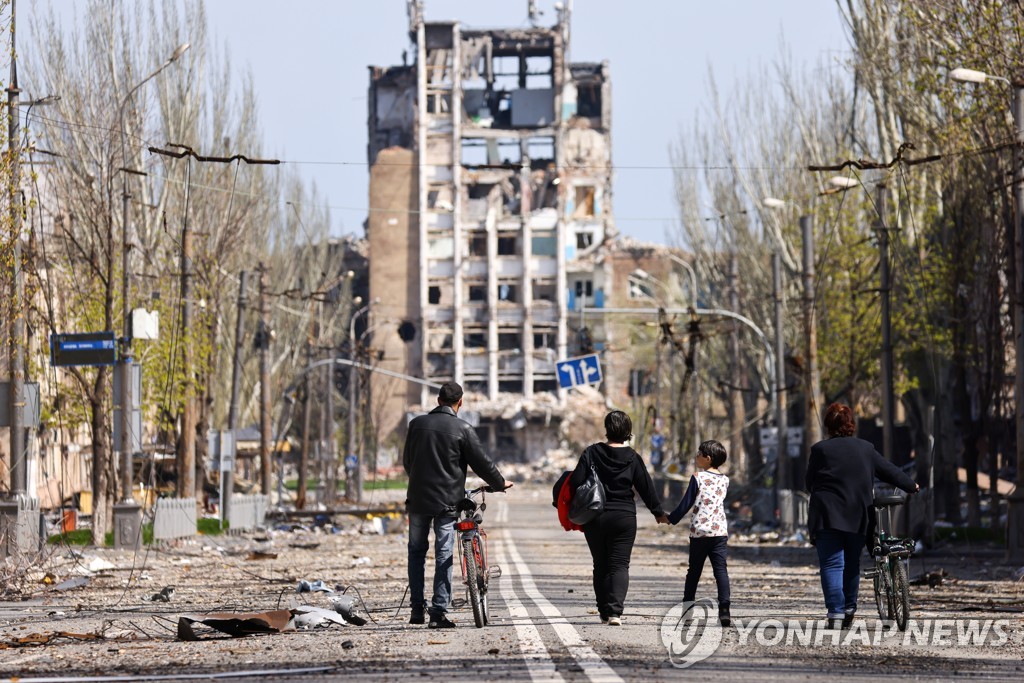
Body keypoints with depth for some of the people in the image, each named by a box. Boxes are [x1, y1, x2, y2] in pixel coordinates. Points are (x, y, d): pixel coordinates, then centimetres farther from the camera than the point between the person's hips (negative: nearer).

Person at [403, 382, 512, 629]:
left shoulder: (417, 423, 4)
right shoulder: (463, 429, -7)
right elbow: (481, 463, -3)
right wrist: (499, 484, 15)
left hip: (418, 498, 3)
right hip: (447, 501, -3)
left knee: (416, 552, 15)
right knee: (444, 556, -1)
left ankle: (417, 609, 13)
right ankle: (438, 612, -6)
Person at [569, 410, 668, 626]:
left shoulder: (592, 453, -5)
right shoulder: (632, 458, -4)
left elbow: (575, 482, -9)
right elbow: (646, 487, 0)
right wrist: (658, 512, 12)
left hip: (594, 518, 1)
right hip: (624, 518, -1)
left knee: (600, 566, 14)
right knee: (619, 565, 0)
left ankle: (604, 612, 16)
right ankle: (615, 611, -18)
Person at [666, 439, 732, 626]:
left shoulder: (698, 477, -5)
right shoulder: (724, 480, 8)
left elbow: (686, 504, -2)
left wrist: (671, 518, 10)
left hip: (699, 531, -2)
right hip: (720, 530, 2)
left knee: (694, 570, 10)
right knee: (721, 570, -5)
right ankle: (724, 609, -17)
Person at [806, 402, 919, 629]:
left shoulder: (820, 449, -2)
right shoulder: (866, 449, 9)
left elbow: (810, 483, 3)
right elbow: (889, 471, 17)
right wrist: (911, 486, 33)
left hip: (828, 515, -4)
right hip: (859, 517, 4)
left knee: (832, 565, -6)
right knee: (852, 564, 16)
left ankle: (836, 612, -17)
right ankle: (849, 610, 19)